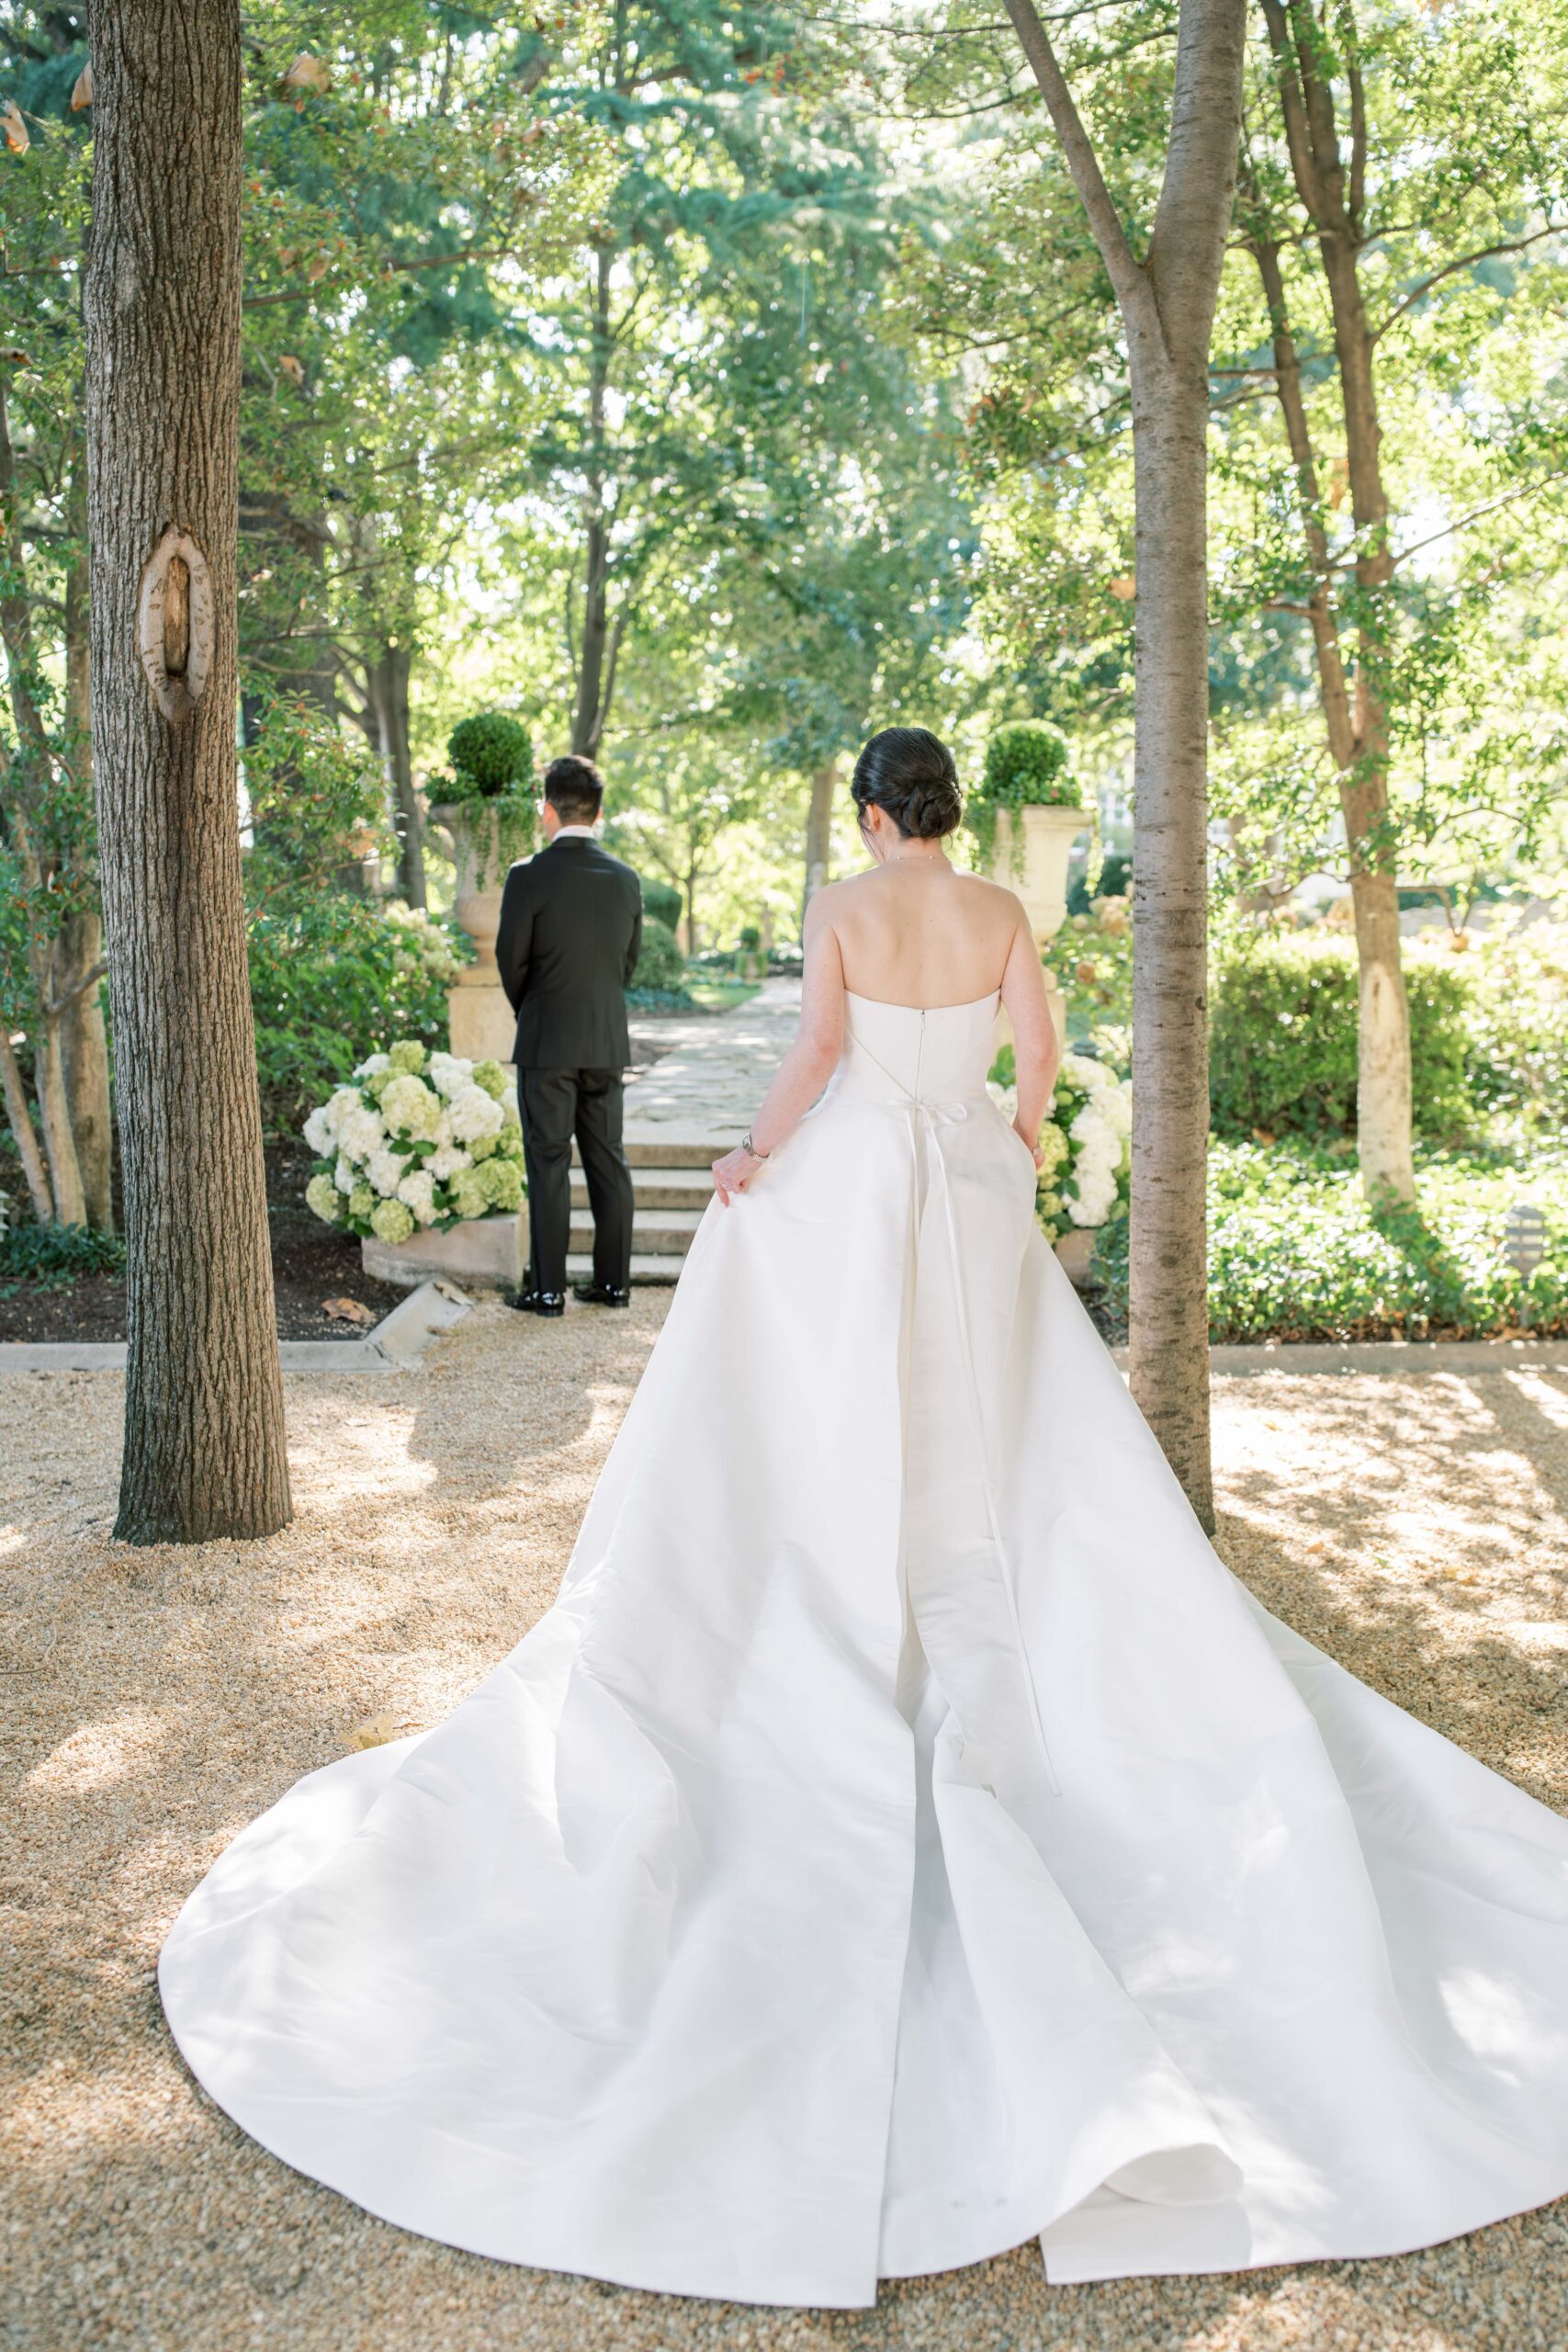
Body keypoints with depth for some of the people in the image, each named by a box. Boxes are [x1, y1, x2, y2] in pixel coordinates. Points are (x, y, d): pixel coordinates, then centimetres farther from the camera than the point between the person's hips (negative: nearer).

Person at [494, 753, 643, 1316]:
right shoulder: (625, 879, 4)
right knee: (607, 1160, 10)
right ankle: (613, 1281, 15)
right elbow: (630, 960, 11)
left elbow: (511, 960, -6)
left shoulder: (529, 877, -11)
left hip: (547, 1042, -5)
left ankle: (548, 1289, 3)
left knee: (548, 1165, 0)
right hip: (608, 1042, 5)